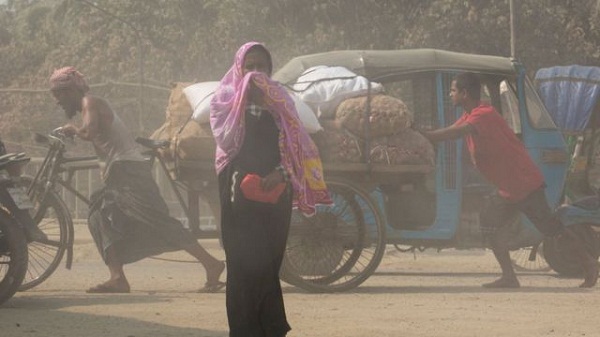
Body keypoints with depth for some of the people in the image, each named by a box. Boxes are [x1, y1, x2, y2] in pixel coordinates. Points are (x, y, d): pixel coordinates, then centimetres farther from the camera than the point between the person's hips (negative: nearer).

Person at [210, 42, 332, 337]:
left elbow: (295, 148, 5)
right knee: (245, 262, -5)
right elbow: (226, 139, -11)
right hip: (240, 193, -2)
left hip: (275, 192, 2)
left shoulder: (280, 101, 11)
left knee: (268, 262, 2)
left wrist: (281, 173, -14)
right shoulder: (226, 100, 5)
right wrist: (244, 97, -12)